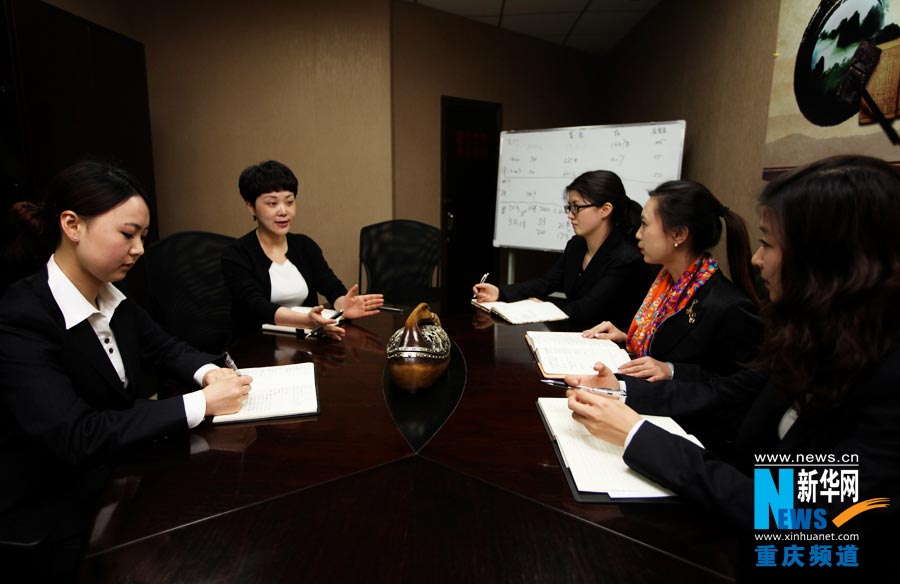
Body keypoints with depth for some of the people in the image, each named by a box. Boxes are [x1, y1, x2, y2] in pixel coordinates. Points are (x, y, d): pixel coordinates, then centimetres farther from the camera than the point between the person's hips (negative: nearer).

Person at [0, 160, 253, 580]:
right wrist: (200, 404, -29)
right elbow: (74, 437, -30)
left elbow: (165, 348, 11)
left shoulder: (113, 300, -2)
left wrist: (208, 372, -11)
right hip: (55, 526, -6)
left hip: (120, 479, 6)